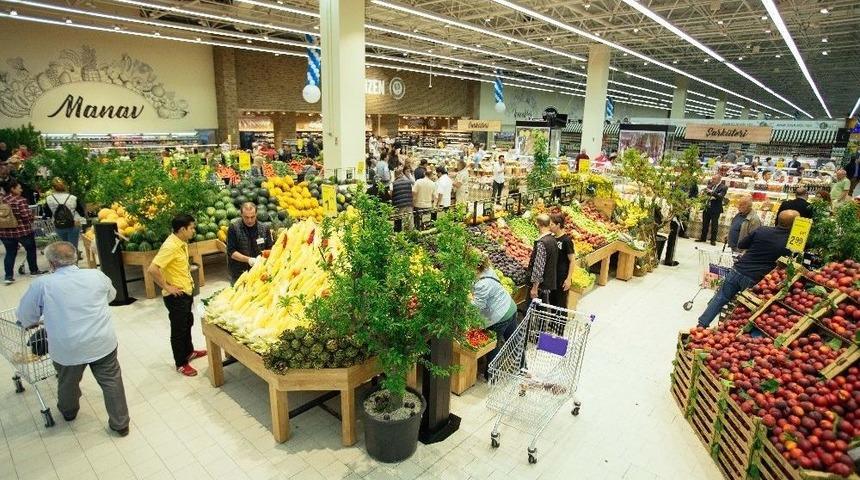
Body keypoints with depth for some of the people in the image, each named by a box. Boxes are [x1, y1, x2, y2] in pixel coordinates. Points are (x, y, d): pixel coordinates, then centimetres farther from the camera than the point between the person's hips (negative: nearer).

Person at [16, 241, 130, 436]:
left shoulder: (42, 284, -8)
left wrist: (44, 323, 23)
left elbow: (25, 319, 4)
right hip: (103, 343, 0)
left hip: (67, 349, 0)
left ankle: (68, 412, 54)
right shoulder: (97, 275, -3)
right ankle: (120, 424, 22)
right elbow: (111, 295, 17)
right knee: (111, 382, 13)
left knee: (67, 383, 27)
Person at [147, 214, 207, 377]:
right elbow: (153, 269, -31)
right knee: (178, 330, 5)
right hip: (176, 296, -9)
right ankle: (181, 364, 20)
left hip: (186, 292, 9)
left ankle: (189, 351, 43)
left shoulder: (182, 243, 4)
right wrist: (167, 287, -22)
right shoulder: (170, 246, -24)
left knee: (187, 324, 24)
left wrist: (188, 280, 12)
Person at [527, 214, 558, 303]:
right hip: (550, 281, 9)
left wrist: (534, 287, -20)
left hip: (542, 283, -9)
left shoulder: (541, 242, -23)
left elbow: (539, 266, -24)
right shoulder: (553, 239, 4)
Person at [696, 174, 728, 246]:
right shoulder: (712, 185, 10)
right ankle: (702, 238, 21)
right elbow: (707, 193, 16)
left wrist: (711, 192, -32)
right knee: (705, 223, 12)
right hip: (708, 207, 6)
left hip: (716, 208, -6)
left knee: (714, 225, -1)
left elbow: (720, 196, -21)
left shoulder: (723, 187, -8)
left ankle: (713, 240, 7)